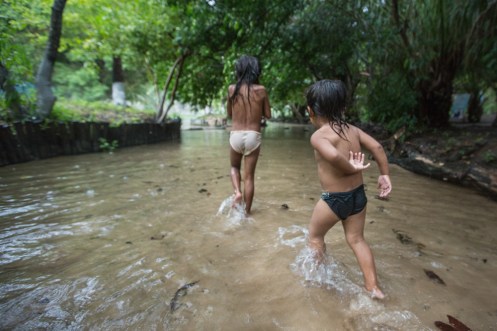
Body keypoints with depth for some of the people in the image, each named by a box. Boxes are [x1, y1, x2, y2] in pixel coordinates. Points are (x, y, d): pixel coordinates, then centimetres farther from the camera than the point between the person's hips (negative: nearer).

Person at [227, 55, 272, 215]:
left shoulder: (232, 89, -1)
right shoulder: (261, 90, -3)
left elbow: (229, 114, 11)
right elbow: (268, 115, 5)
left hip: (236, 135, 1)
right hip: (253, 136, 0)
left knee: (235, 167, 27)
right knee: (249, 176, 8)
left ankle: (237, 192, 4)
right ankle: (246, 211, 17)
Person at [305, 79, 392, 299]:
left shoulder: (318, 135, -20)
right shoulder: (353, 129, 1)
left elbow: (333, 155, -38)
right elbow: (377, 147, -3)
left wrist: (352, 168, -21)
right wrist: (384, 175, 3)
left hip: (334, 199, -6)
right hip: (358, 196, 7)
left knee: (315, 236, 20)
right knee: (356, 240, 23)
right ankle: (373, 288, 31)